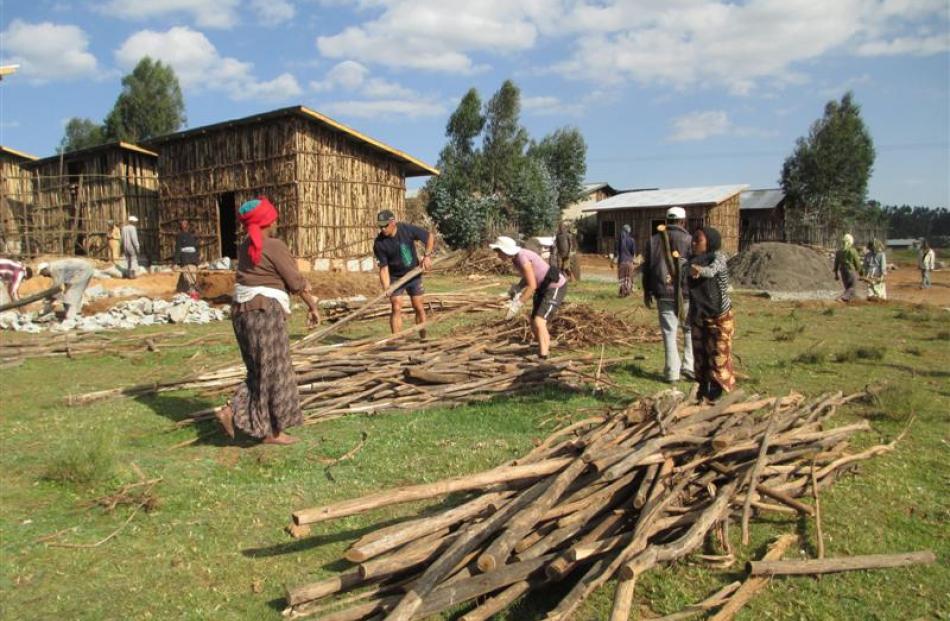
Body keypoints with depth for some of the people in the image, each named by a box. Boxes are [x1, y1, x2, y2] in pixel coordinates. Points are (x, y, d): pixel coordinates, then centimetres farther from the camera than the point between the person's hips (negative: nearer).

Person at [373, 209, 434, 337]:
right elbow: (383, 268, -17)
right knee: (396, 309, -10)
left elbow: (430, 237, -4)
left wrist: (427, 255, -14)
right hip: (395, 278, -1)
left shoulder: (408, 229, -17)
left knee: (419, 308, 6)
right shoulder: (379, 244, -18)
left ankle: (424, 338, 19)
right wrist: (386, 288, -29)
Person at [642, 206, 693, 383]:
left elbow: (646, 268, 10)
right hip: (686, 294, -3)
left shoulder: (653, 241, 7)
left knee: (669, 333, 7)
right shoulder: (688, 240, -6)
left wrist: (647, 292, 18)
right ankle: (689, 365, 8)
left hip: (663, 294, 3)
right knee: (690, 330, 14)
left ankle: (672, 372, 9)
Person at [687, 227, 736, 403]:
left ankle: (716, 397, 6)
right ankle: (703, 394, 20)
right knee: (700, 356, 10)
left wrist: (699, 270, -56)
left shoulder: (718, 257, -13)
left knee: (718, 356, -2)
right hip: (698, 316, 6)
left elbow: (711, 270, -37)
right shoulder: (693, 260, 5)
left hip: (719, 316, -6)